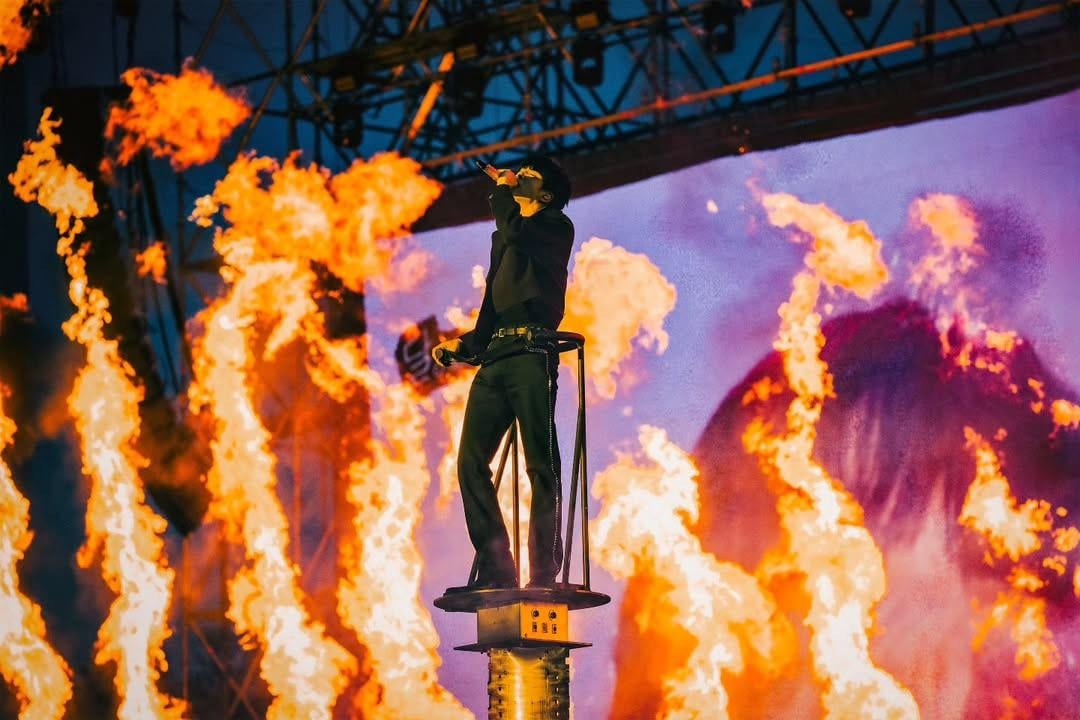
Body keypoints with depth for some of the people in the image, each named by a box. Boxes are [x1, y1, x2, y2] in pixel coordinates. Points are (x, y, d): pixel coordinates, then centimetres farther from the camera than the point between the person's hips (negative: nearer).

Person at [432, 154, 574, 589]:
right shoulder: (505, 242, 28)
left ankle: (544, 575, -14)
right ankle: (495, 570, -5)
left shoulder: (555, 228, 10)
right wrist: (461, 344, 12)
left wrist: (503, 192, 4)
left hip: (531, 356, -7)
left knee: (541, 467, -11)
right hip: (495, 358, 7)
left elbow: (516, 232, -13)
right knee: (470, 462, -5)